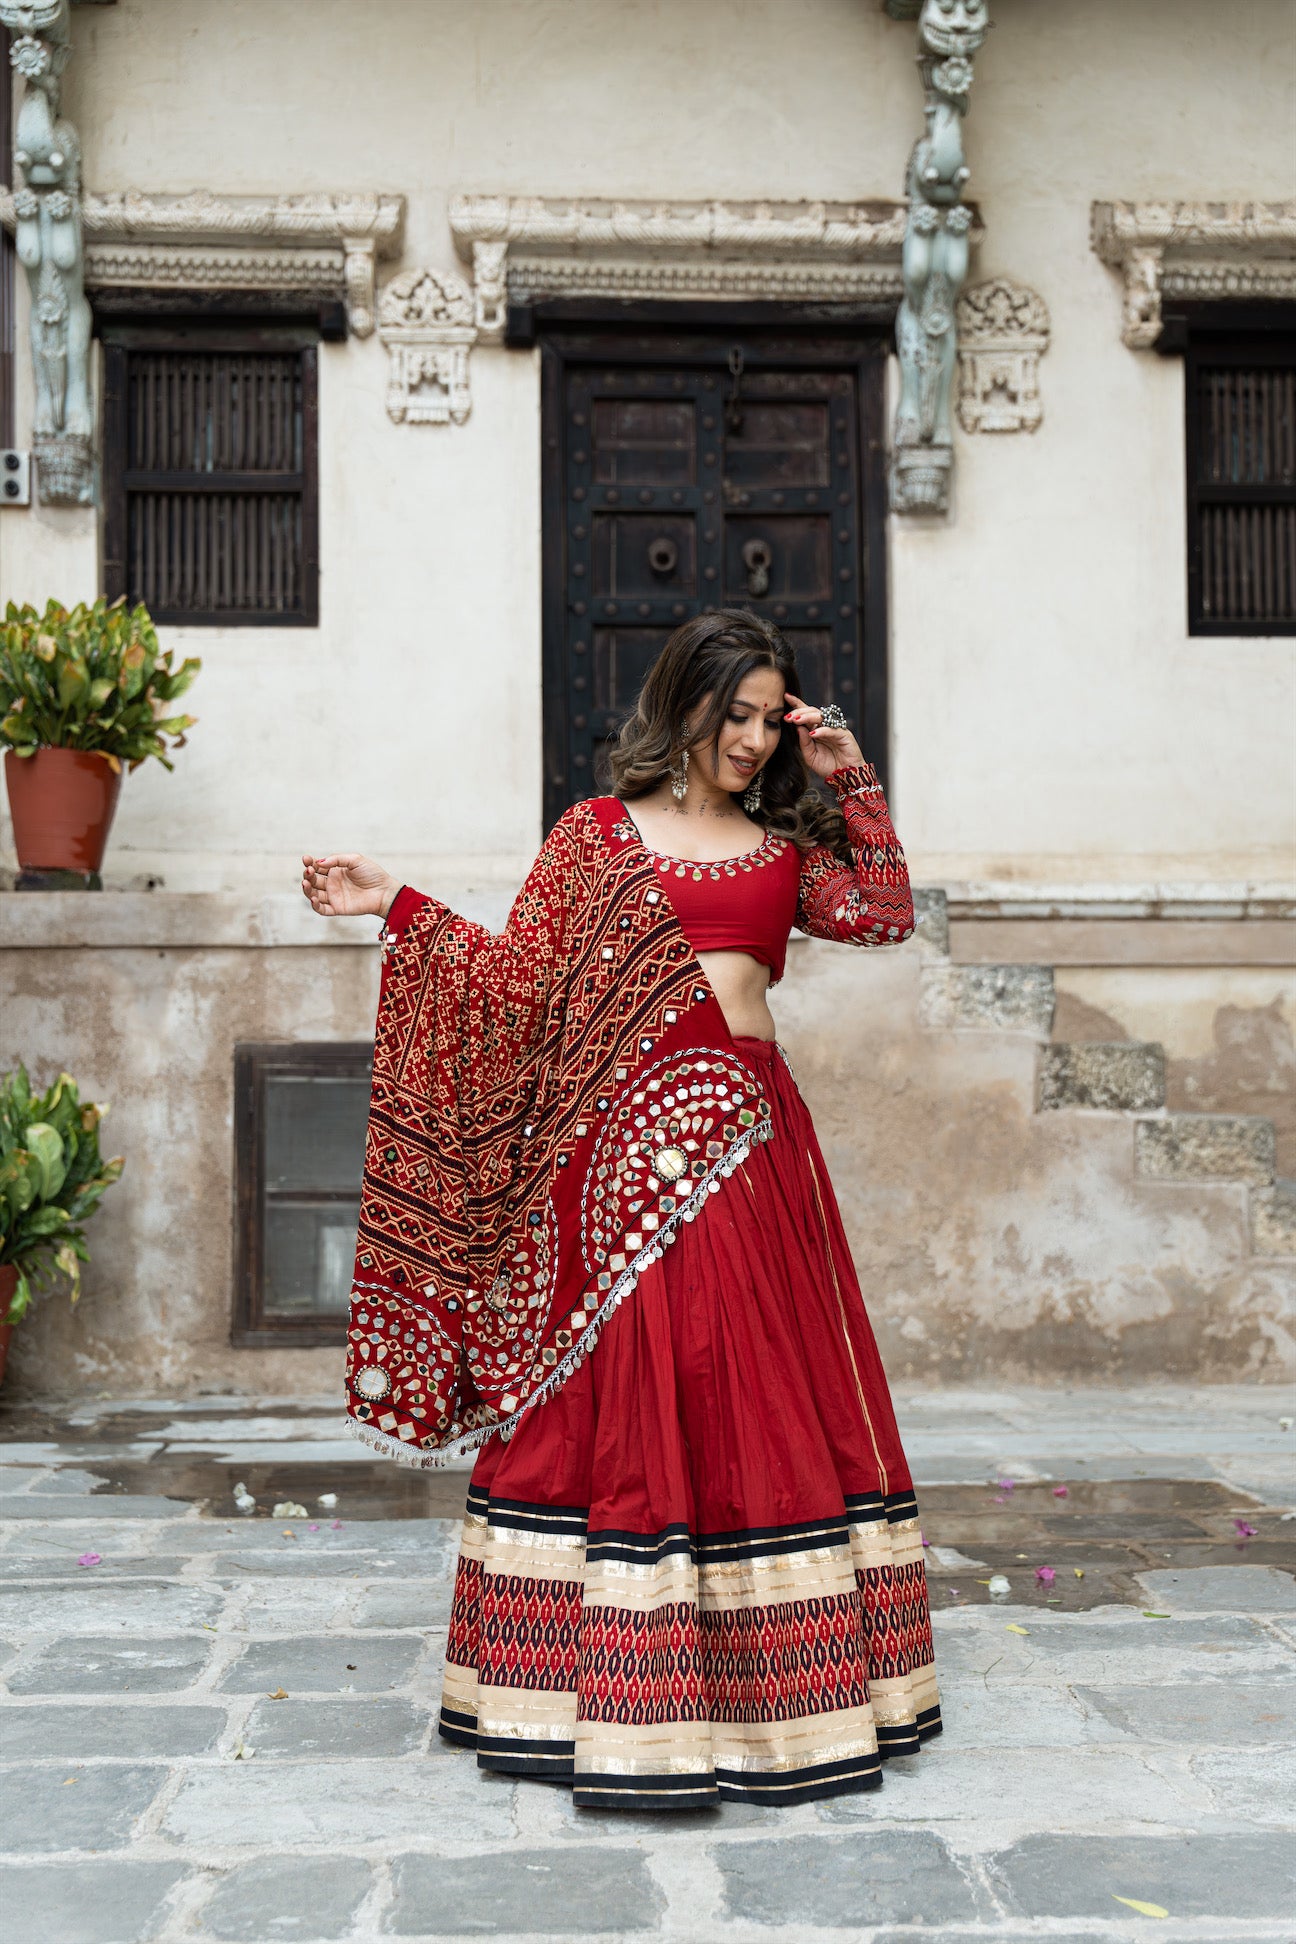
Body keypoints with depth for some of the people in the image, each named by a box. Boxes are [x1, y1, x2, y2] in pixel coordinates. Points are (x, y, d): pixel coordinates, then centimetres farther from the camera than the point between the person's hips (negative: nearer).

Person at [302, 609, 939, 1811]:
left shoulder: (785, 845, 16)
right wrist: (398, 910, -2)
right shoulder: (595, 833, 7)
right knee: (627, 1396, -2)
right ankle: (624, 1701, 8)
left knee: (767, 1397, 5)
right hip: (629, 1137, -3)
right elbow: (519, 977, 3)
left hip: (752, 1139, 3)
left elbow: (883, 914, 2)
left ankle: (780, 1684, 17)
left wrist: (853, 785, 2)